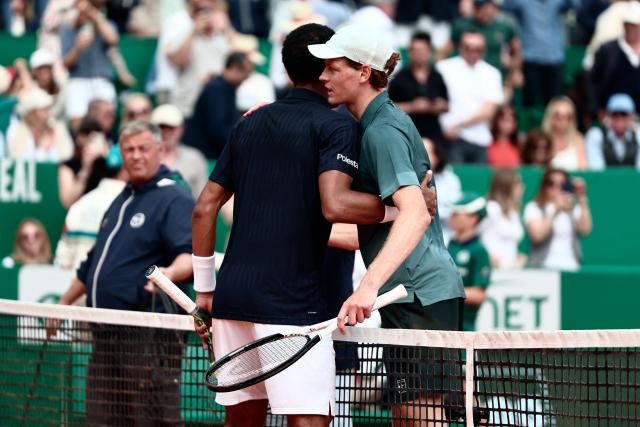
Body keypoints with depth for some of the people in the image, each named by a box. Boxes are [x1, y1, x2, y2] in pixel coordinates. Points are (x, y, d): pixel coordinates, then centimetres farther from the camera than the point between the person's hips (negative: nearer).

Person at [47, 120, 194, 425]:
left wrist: (170, 273, -43)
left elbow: (191, 254, -22)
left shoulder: (174, 200, -7)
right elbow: (93, 263, 32)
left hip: (150, 336, -9)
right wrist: (64, 304, 33)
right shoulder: (121, 202, 22)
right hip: (107, 335, 9)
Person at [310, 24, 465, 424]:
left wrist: (370, 284, -40)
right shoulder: (389, 120, 14)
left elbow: (415, 214, -30)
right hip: (415, 290, 11)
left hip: (419, 292, -11)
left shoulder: (383, 131, -17)